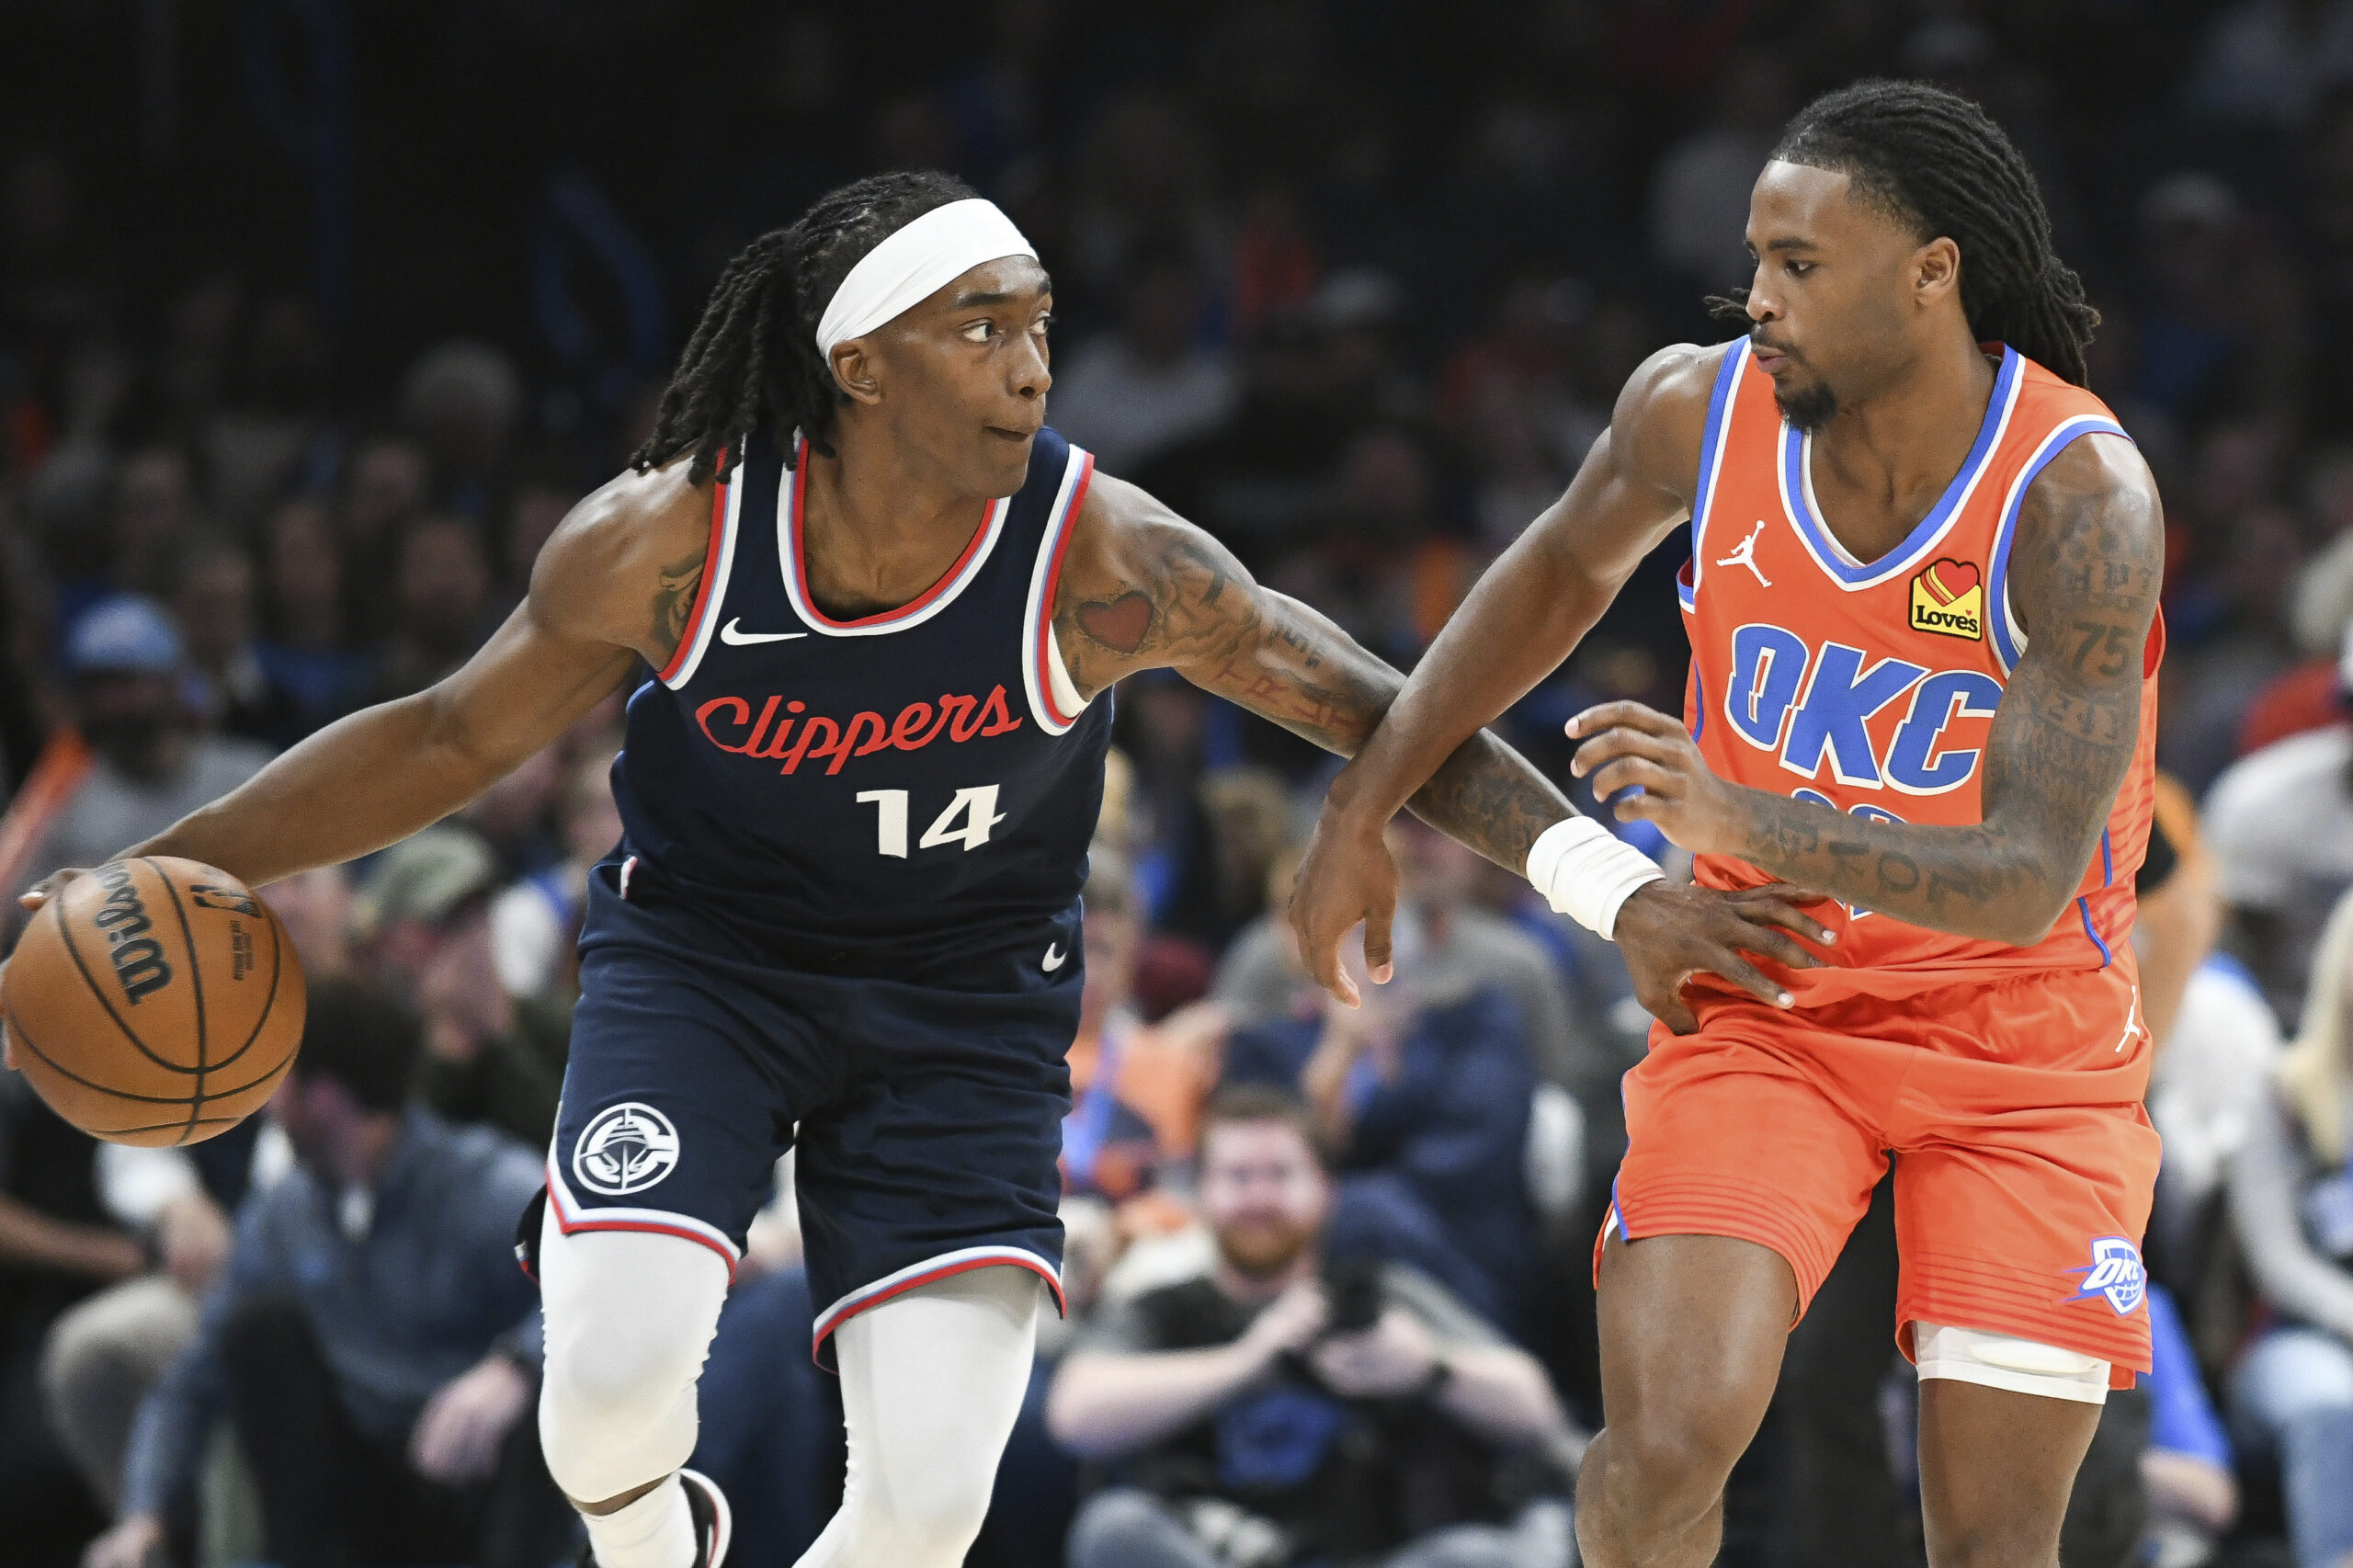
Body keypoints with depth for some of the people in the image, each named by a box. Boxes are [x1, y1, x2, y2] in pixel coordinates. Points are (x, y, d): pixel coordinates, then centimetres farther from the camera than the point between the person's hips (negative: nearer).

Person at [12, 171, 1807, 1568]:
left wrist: (1617, 886, -24)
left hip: (964, 997, 0)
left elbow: (1378, 715, -13)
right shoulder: (669, 540, -19)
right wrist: (161, 869, -6)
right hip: (699, 954, 0)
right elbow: (451, 739, -3)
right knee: (614, 1382, -25)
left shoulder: (1101, 556, -21)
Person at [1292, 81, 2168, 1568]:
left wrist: (1747, 824, -45)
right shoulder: (1700, 411, -12)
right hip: (1766, 1008, 2)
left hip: (2022, 1039, -2)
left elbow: (2026, 882, -31)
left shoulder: (2079, 497, -25)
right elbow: (1569, 568, 13)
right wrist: (1366, 801, 13)